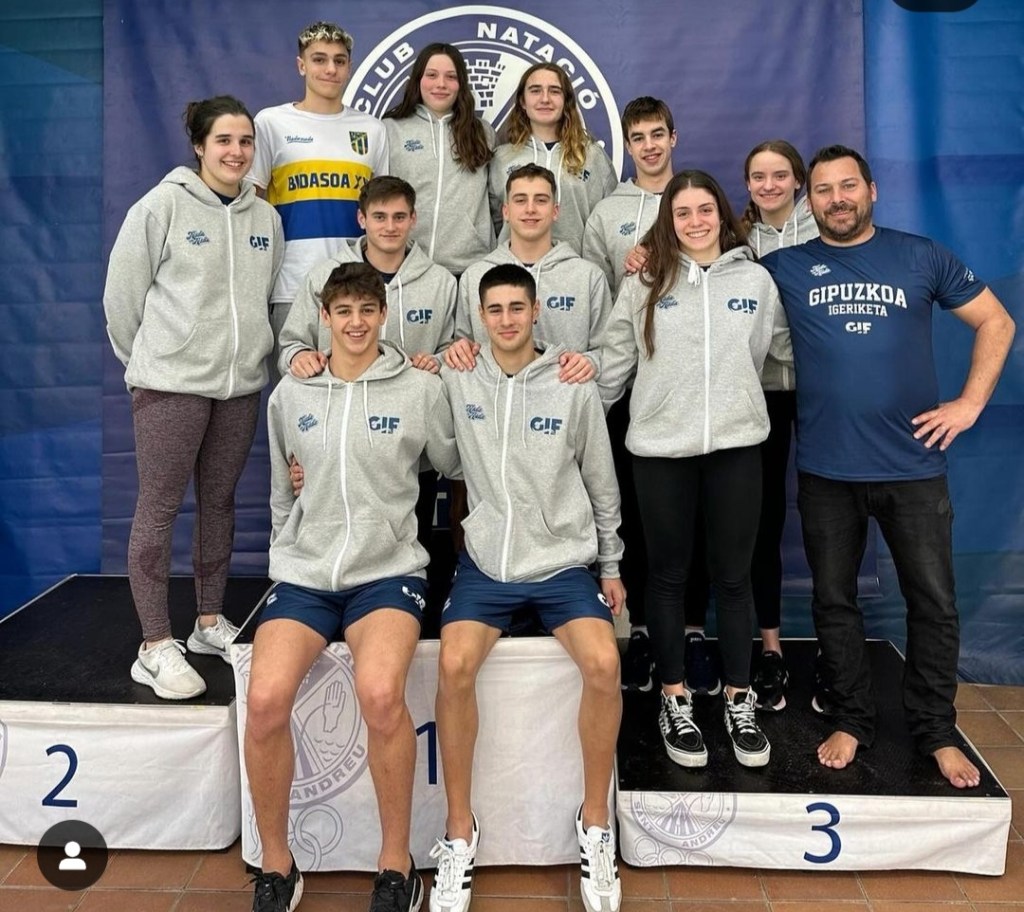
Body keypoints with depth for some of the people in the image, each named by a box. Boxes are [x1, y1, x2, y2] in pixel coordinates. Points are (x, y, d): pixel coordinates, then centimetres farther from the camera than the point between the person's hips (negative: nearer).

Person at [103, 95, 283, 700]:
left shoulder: (265, 217, 10)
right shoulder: (163, 206, -4)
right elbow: (123, 293, -1)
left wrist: (248, 353, 12)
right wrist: (147, 360, 5)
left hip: (241, 383, 5)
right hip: (171, 382, -5)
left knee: (220, 502, 13)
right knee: (160, 508, -3)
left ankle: (211, 622, 26)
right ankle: (156, 647, 3)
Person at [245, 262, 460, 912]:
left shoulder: (421, 389, 3)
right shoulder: (290, 395, 12)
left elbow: (456, 464, 17)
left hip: (388, 571, -2)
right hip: (304, 572, 3)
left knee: (381, 692, -31)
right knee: (266, 699, -23)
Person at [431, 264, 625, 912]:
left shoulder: (575, 390, 0)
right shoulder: (457, 381, 2)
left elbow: (602, 485, 8)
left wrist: (611, 567, 11)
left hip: (564, 561, 0)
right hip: (485, 561, 1)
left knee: (603, 663, -24)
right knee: (454, 665, -24)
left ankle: (596, 824, -2)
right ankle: (460, 830, -5)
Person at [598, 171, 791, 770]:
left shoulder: (757, 281, 6)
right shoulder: (644, 284, 3)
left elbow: (795, 348, 13)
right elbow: (613, 365, 5)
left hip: (737, 446, 1)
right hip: (661, 449, -1)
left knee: (734, 576, 8)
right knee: (668, 575, 9)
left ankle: (740, 701, 24)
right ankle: (675, 699, 23)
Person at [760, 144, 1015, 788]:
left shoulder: (921, 256, 4)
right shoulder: (786, 267, 5)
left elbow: (996, 322, 9)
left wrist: (969, 403, 0)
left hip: (914, 465, 0)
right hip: (826, 469, 1)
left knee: (934, 603, 5)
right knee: (834, 600, 10)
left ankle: (937, 731, 23)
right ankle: (852, 721, 27)